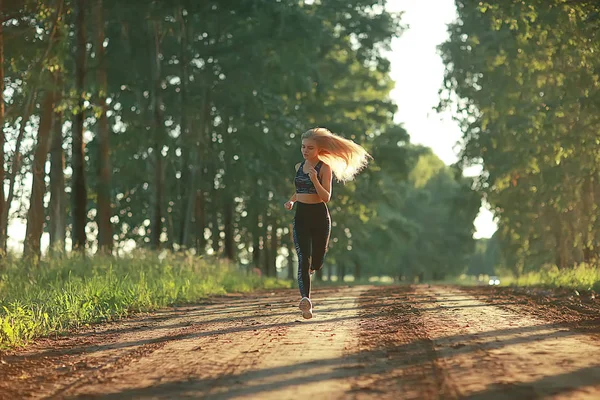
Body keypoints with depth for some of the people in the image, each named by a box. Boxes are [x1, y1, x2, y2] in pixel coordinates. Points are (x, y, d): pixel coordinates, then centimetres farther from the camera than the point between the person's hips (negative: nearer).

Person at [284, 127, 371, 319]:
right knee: (304, 258, -15)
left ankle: (308, 270, 47)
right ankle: (305, 299, -25)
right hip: (301, 216, 2)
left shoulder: (324, 168, -6)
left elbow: (326, 197, -15)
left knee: (317, 262, 9)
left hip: (320, 216, -2)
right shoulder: (299, 166, 9)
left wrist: (315, 179, -28)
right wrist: (291, 200, 8)